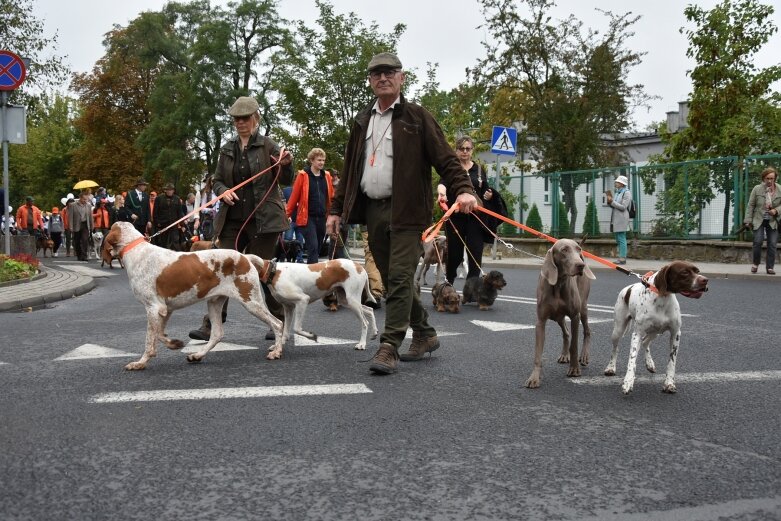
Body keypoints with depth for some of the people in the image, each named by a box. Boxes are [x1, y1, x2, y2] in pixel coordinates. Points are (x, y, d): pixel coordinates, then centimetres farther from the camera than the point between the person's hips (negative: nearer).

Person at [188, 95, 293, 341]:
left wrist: (286, 166, -21)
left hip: (263, 219, -4)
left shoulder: (268, 146, 1)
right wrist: (223, 191, -7)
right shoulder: (227, 149, 11)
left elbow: (286, 180, 1)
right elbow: (217, 180, 15)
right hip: (233, 219, 4)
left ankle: (280, 323, 14)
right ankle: (210, 325, 0)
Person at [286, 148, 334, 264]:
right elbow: (294, 196, -3)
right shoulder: (303, 175, -3)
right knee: (313, 246, -13)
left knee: (317, 248, 9)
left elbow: (331, 196, 14)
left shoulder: (326, 175, 10)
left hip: (322, 217, 5)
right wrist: (287, 214, -5)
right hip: (307, 217, -5)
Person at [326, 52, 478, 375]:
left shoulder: (416, 117, 0)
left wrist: (463, 189, -23)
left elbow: (445, 158, -7)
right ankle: (424, 334, 25)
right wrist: (337, 209, 16)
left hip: (405, 211, -6)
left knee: (400, 278, -11)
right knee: (392, 279, 11)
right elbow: (349, 169, 20)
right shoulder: (362, 121, 17)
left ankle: (389, 348, -8)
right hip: (372, 211, 6)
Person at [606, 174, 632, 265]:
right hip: (615, 219, 9)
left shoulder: (627, 193, -8)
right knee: (618, 239, 11)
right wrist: (609, 200, 2)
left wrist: (612, 201, -15)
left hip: (621, 219, -9)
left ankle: (623, 258, -8)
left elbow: (623, 207, -15)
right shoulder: (617, 193, 17)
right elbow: (613, 206, 20)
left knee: (621, 238, -9)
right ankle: (621, 257, 17)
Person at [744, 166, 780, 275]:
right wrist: (748, 220, -4)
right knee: (758, 242, -11)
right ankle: (755, 264, 9)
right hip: (759, 220, -2)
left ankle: (770, 267, 9)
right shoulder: (757, 189, -4)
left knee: (772, 244, -1)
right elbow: (750, 205, 0)